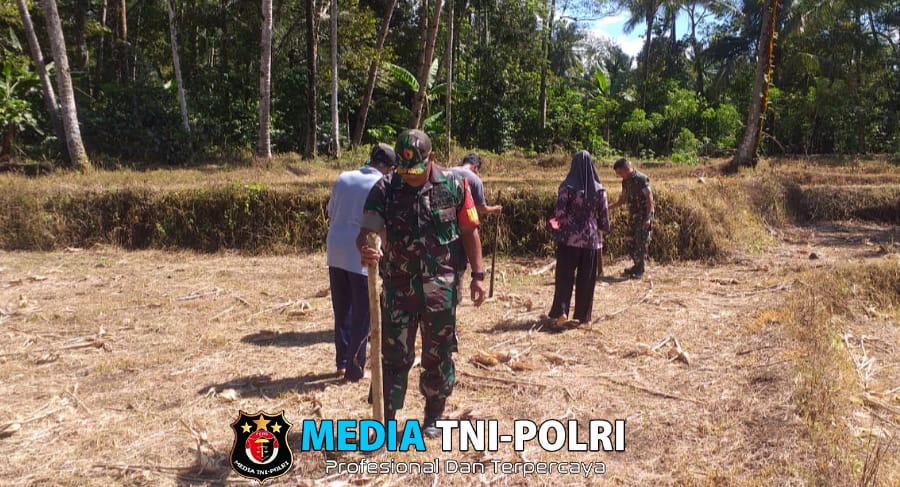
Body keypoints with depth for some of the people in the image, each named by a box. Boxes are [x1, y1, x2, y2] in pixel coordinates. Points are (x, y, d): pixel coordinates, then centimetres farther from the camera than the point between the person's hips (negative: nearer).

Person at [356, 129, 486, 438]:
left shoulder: (454, 186, -5)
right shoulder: (384, 190, -7)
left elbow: (469, 231, 2)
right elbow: (367, 231, -17)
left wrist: (478, 275, -1)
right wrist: (365, 250, -40)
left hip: (441, 286, 0)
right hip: (399, 285, 0)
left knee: (438, 355, 12)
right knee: (394, 354, 4)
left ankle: (433, 419, 29)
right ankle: (386, 421, 15)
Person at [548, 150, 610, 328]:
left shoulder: (567, 187, -8)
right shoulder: (599, 189, -1)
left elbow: (559, 213, -14)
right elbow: (604, 216, 2)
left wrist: (558, 221, 7)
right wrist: (604, 230, 21)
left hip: (569, 237, -2)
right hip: (591, 238, 2)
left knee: (565, 275, 7)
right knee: (587, 278, 9)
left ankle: (561, 311, -4)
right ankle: (584, 316, 14)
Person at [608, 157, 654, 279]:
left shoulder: (641, 179, -18)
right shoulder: (626, 181, 7)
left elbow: (650, 198, -18)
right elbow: (623, 199, 18)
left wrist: (648, 218, -21)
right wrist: (609, 207, 11)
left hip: (644, 215, -8)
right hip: (633, 215, 8)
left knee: (642, 242, -4)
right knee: (632, 240, 11)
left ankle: (640, 269, 4)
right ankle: (637, 265, 23)